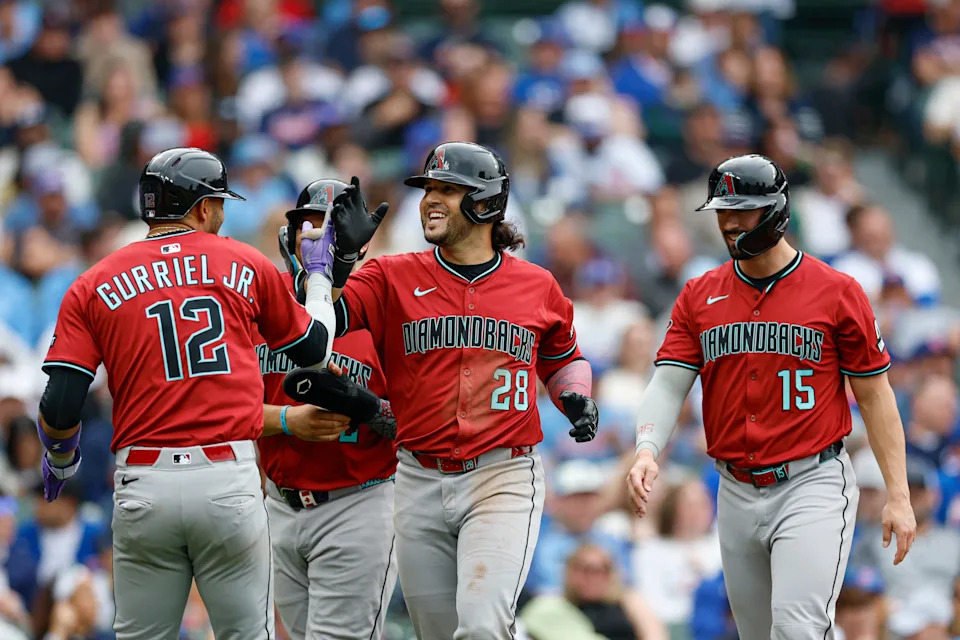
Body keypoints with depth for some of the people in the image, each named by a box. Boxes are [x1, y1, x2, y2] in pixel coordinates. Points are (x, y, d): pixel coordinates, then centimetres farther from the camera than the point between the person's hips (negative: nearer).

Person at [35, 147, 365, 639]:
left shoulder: (93, 286, 6)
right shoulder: (247, 266, 7)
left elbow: (59, 408, -2)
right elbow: (315, 350, 20)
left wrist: (60, 462, 19)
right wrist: (319, 275, 36)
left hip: (143, 486, 1)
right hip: (229, 482, -1)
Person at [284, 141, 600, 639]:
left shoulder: (537, 286, 7)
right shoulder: (393, 277, 5)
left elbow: (562, 357, 24)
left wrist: (575, 399, 4)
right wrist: (341, 253, -17)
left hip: (502, 479, -2)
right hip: (420, 482, 2)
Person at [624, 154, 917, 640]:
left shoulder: (837, 292, -2)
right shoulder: (698, 297, 8)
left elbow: (874, 394, 0)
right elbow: (669, 384, 0)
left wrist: (898, 495, -4)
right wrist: (646, 451, -21)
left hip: (813, 487, -5)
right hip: (736, 493, 5)